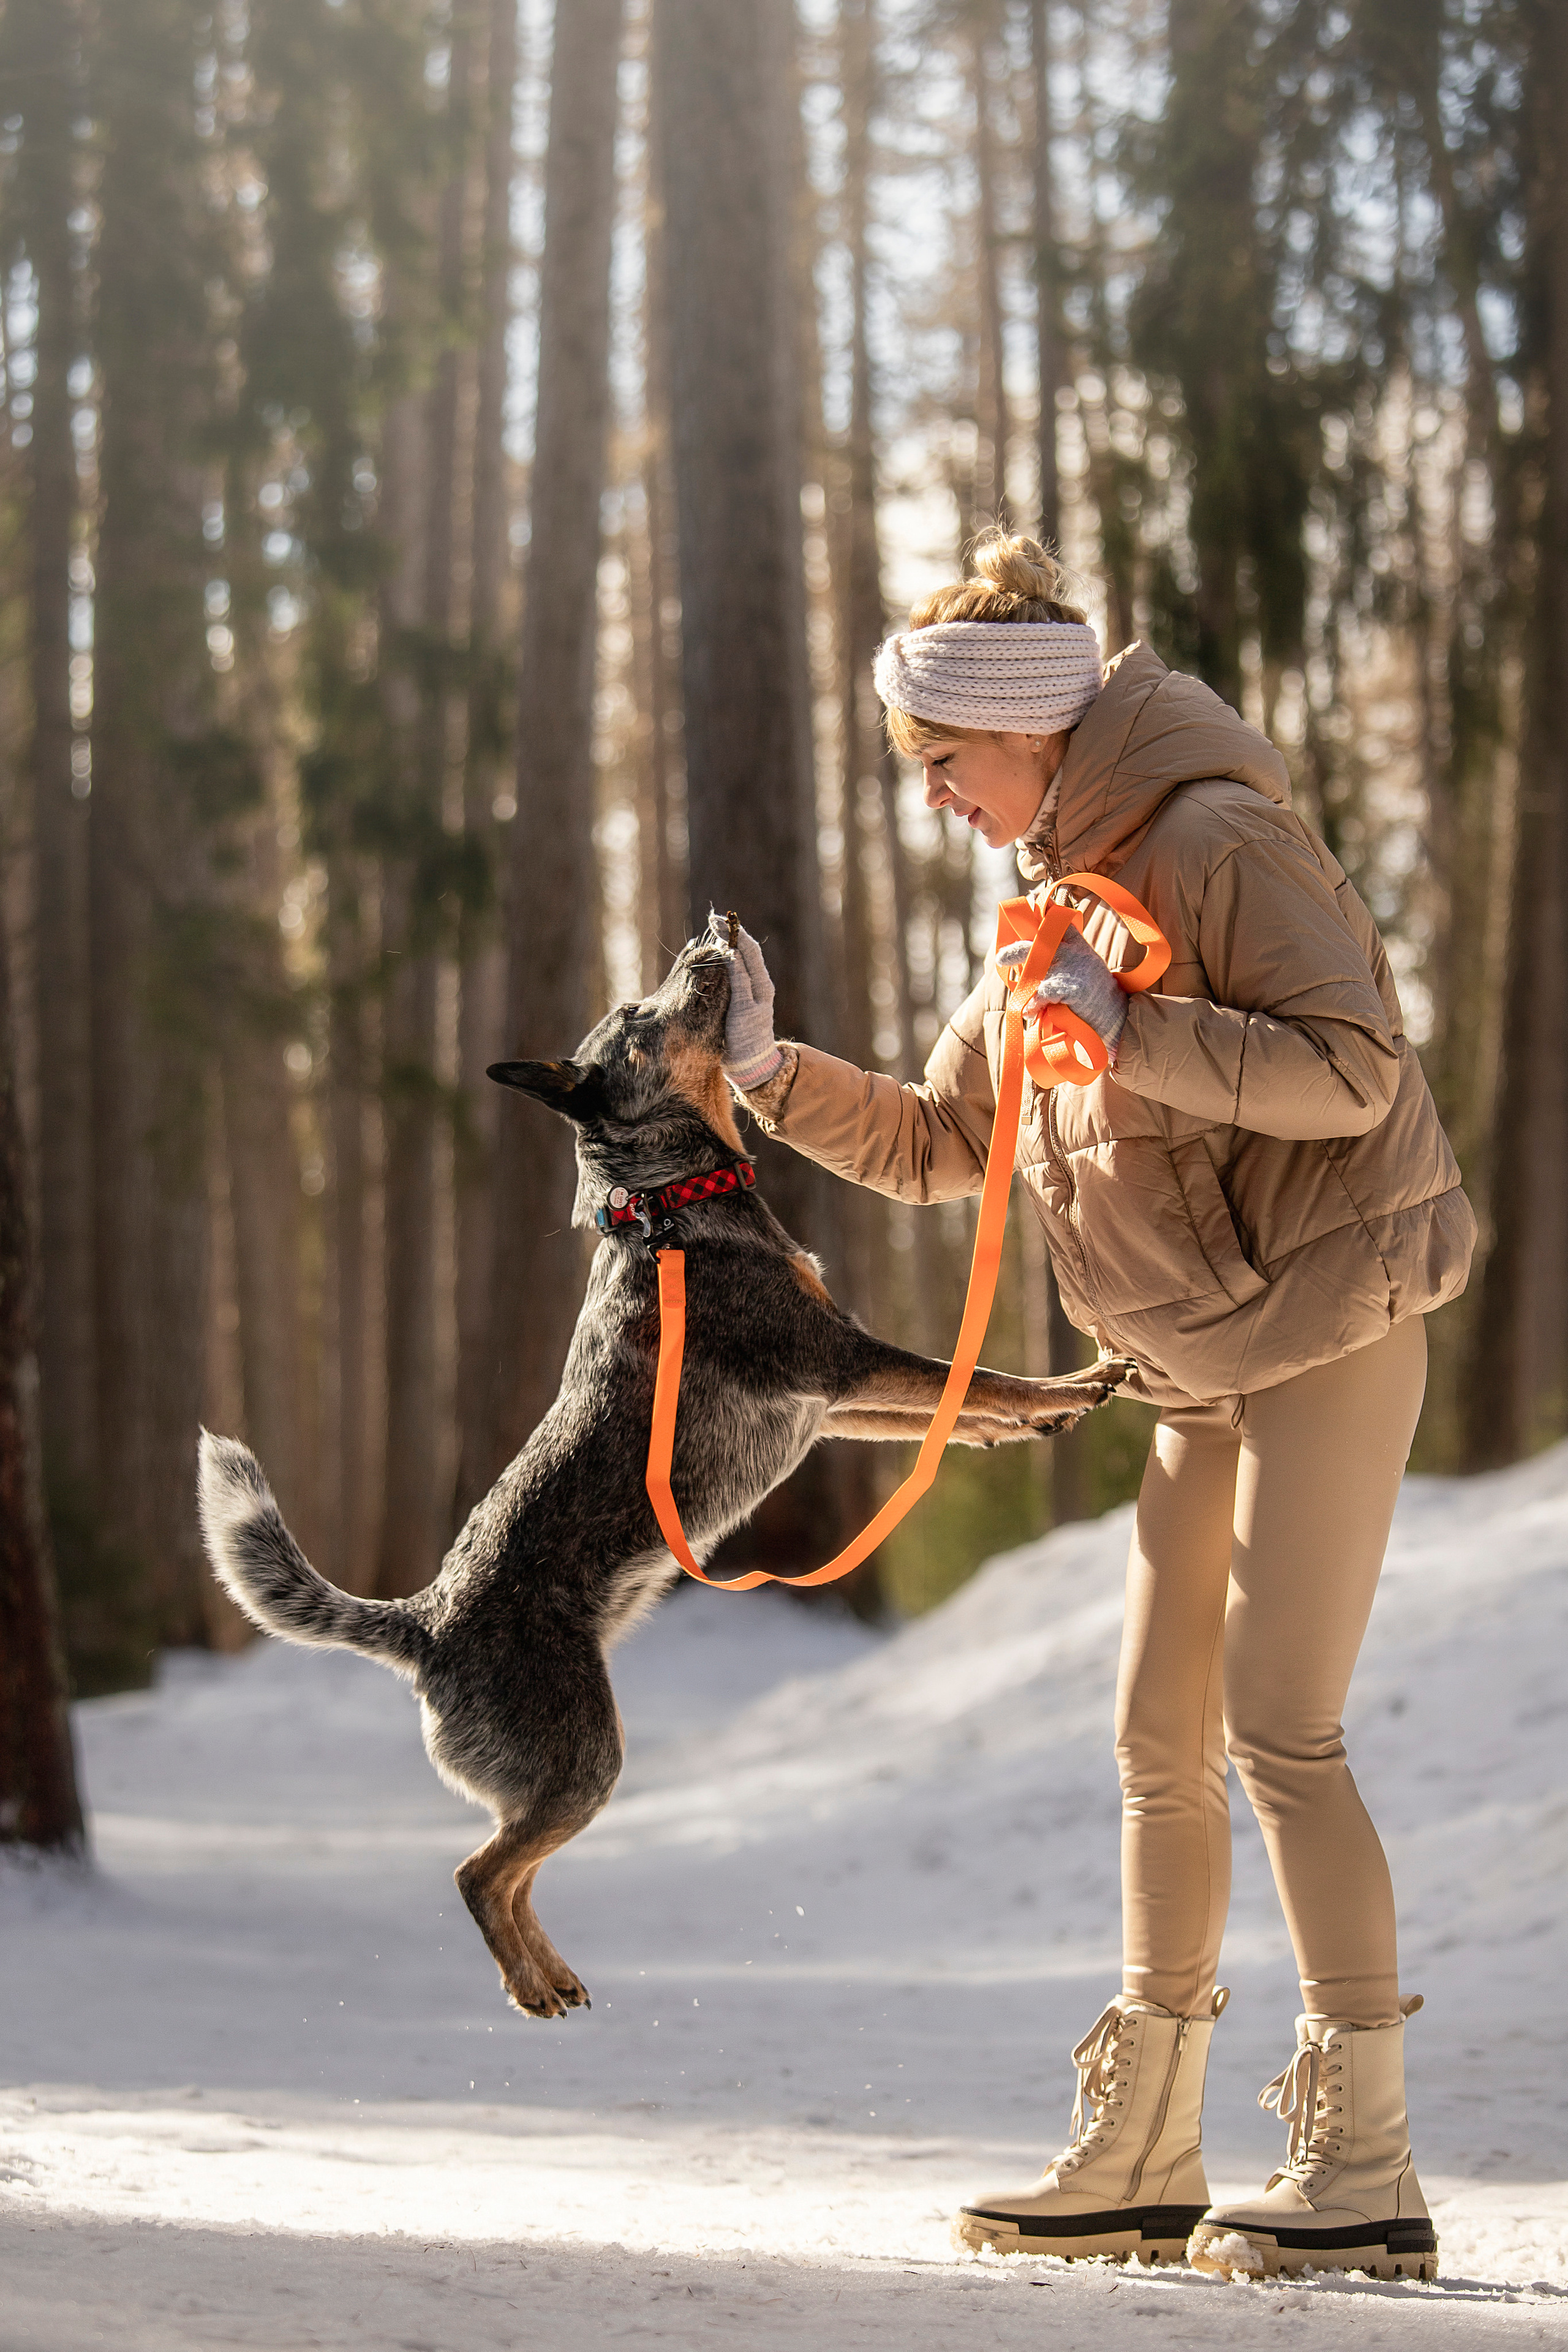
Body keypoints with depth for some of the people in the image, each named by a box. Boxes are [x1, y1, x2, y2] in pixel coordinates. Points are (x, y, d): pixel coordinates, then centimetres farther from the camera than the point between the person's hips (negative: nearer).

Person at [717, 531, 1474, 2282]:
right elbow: (933, 1148, 19)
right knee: (1160, 1740, 9)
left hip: (1327, 1331, -9)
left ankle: (1366, 2170, -8)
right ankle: (1141, 2161, 17)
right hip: (1210, 1368, 9)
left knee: (1277, 1732, -13)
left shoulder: (1217, 841, -14)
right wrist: (770, 1071, 7)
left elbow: (1359, 1073, -23)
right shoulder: (1064, 897, 13)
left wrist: (1135, 1027, -27)